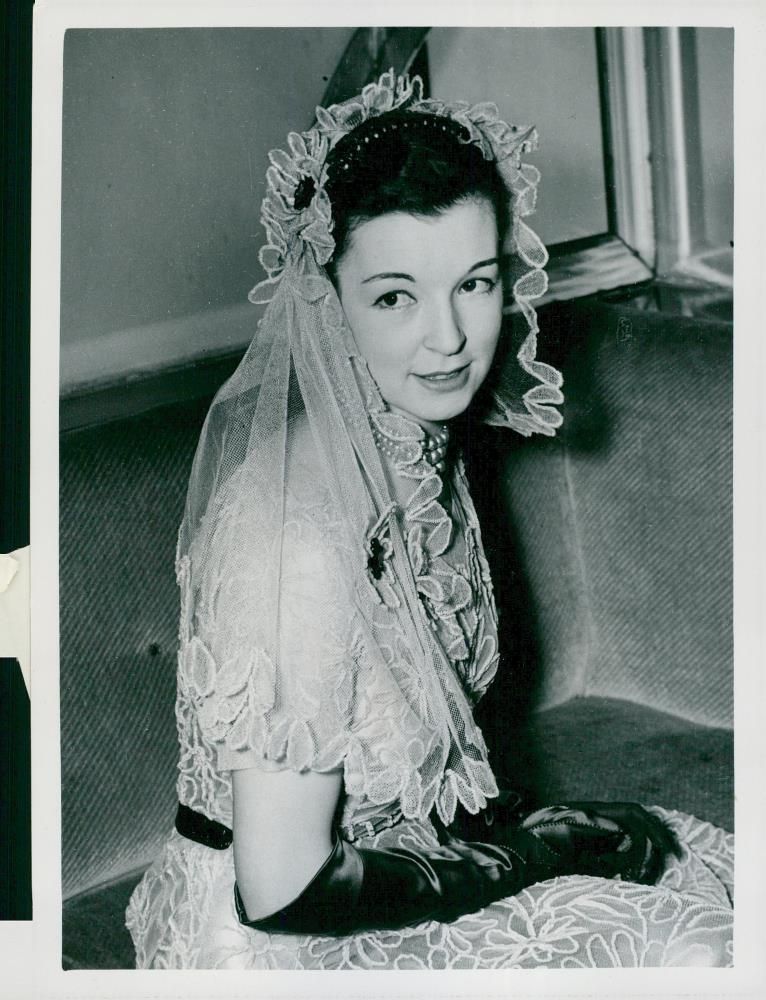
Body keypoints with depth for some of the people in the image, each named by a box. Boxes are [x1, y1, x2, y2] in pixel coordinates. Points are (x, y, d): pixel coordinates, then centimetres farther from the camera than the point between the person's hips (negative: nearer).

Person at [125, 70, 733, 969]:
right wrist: (533, 853, -17)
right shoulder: (303, 529, -31)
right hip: (276, 946, -7)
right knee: (686, 933, -8)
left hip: (384, 849, 8)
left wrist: (503, 826, -3)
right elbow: (284, 890, -26)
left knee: (703, 861, 6)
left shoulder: (416, 441, -3)